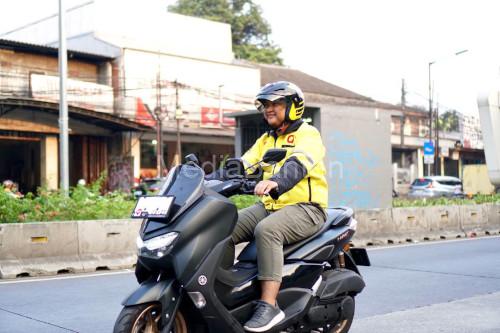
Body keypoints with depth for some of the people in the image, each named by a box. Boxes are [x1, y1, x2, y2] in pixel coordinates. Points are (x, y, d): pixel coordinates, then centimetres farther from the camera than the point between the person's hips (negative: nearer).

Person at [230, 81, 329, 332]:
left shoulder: (308, 134, -4)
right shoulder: (265, 140, 21)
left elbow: (298, 165, -25)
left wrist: (275, 182, -44)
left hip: (305, 208, -7)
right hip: (269, 206, 7)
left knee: (266, 230, -35)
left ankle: (269, 305, -35)